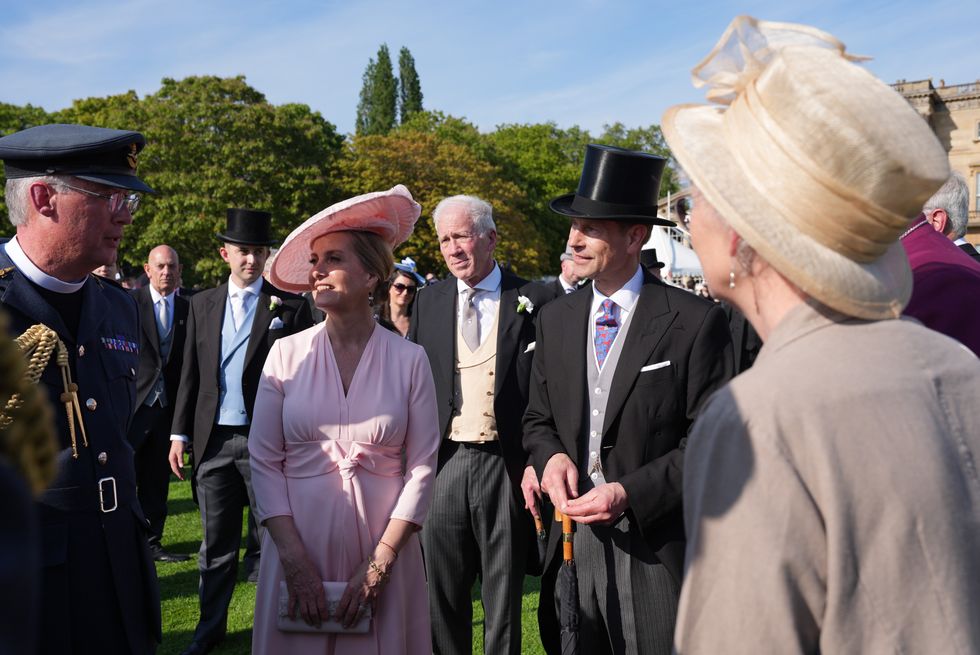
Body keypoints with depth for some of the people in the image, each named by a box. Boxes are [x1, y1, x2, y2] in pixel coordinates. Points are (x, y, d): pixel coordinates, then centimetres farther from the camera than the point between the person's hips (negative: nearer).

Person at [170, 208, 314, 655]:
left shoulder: (290, 307, -2)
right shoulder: (202, 304, 10)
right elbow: (190, 375, 11)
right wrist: (180, 433, 7)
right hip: (213, 439, 3)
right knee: (216, 542, 13)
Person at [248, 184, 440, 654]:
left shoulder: (408, 360, -3)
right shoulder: (286, 355, -2)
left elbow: (421, 469, -3)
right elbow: (264, 462, -2)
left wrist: (379, 564, -9)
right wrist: (295, 561, -9)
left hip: (382, 550, 0)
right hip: (298, 548, 1)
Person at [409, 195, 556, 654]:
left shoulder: (533, 301, -2)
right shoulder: (429, 301, 9)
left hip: (506, 466, -3)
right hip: (444, 461, 3)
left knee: (503, 595, 9)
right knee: (442, 592, 12)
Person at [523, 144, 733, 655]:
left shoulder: (696, 322, -8)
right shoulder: (555, 318, 9)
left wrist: (631, 493, -17)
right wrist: (551, 457, -6)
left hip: (657, 549, -4)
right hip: (573, 541, 5)